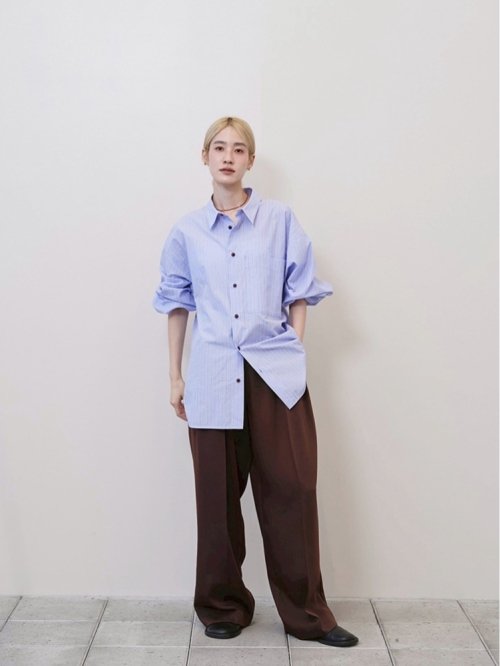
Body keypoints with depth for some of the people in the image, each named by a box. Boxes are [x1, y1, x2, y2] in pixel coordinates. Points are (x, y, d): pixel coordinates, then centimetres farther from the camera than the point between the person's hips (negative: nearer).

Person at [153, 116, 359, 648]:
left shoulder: (280, 220, 5)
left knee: (292, 491, 0)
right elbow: (177, 304, 13)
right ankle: (223, 608, 27)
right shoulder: (187, 231, 8)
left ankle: (307, 614, 17)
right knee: (218, 496, 8)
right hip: (213, 376, 1)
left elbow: (298, 294, 7)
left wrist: (294, 354, 0)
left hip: (275, 373, -1)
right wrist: (175, 376, 11)